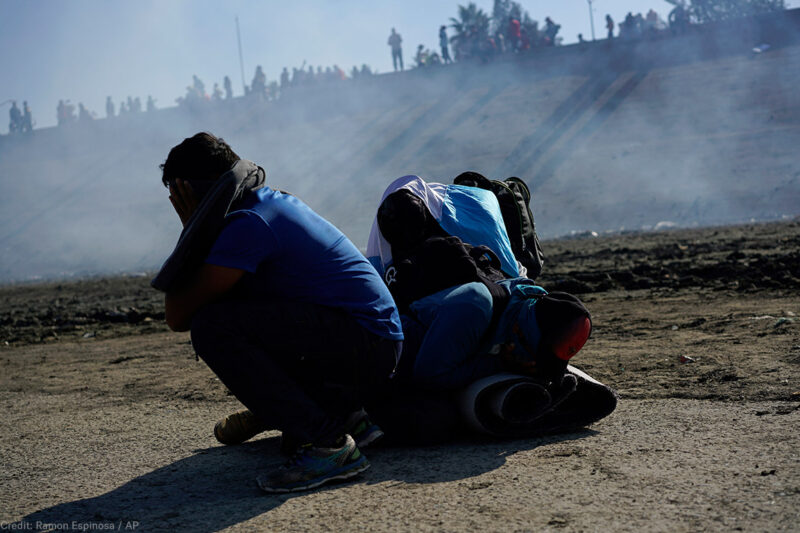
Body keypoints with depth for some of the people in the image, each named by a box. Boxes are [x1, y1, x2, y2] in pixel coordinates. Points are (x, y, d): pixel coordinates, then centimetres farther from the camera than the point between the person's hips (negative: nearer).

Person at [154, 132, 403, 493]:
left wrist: (192, 231, -4)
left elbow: (178, 316, -12)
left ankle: (327, 443, -17)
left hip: (362, 346, -10)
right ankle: (342, 418, 14)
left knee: (211, 326, -18)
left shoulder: (248, 224, -15)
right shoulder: (278, 201, 16)